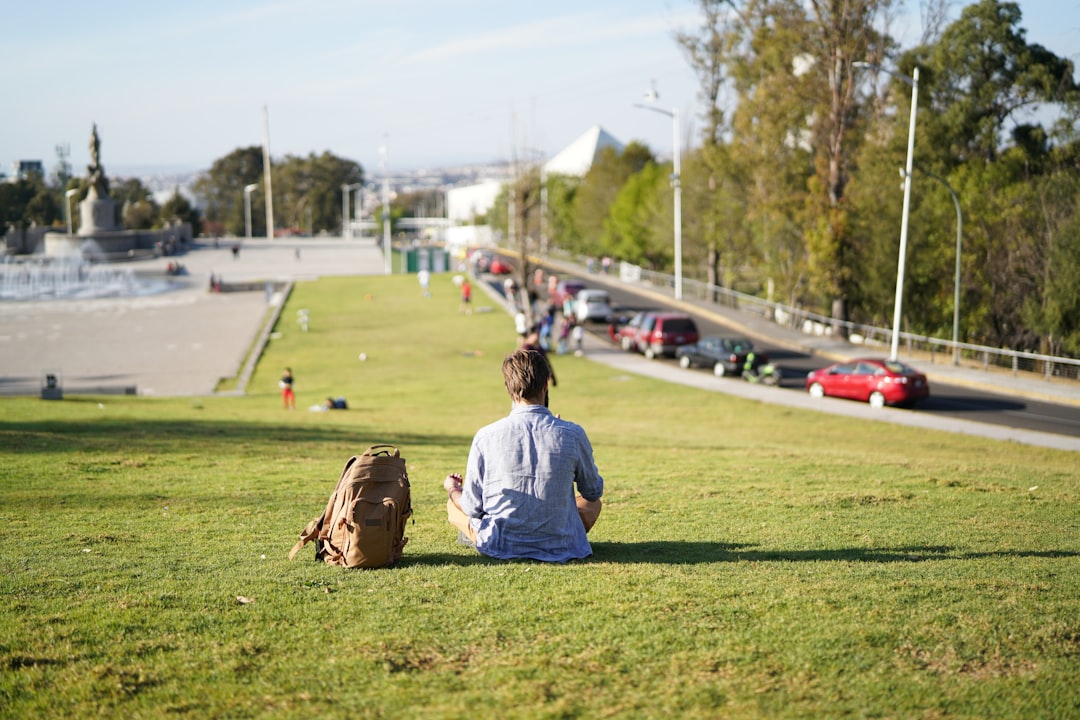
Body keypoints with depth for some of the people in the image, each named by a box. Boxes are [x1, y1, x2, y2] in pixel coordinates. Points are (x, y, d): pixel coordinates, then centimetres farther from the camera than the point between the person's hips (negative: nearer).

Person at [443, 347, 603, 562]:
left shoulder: (486, 436, -13)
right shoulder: (572, 434, -11)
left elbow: (472, 508, -5)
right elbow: (594, 491, 7)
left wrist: (452, 488, 19)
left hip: (497, 547, -1)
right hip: (558, 548, 1)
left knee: (453, 504, 27)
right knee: (592, 502, 30)